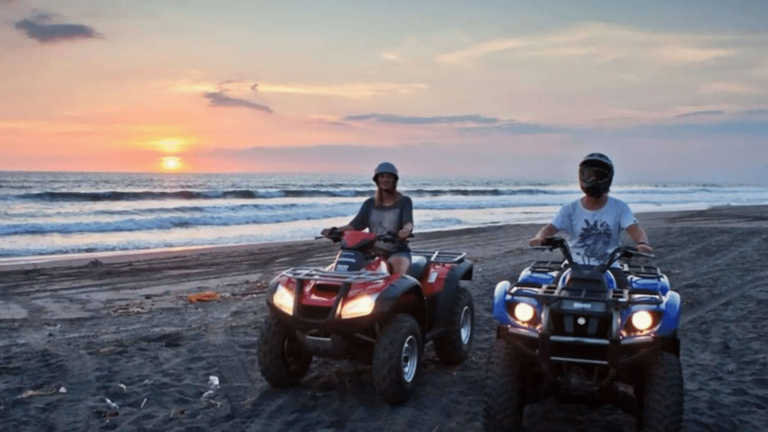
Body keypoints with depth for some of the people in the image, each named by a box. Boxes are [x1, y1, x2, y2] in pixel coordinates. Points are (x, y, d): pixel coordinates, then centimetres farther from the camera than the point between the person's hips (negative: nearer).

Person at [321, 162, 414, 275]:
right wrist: (334, 230, -10)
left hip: (398, 252, -3)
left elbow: (408, 223, -12)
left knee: (397, 272, -36)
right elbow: (355, 225, 8)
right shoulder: (370, 203, 15)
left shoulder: (404, 202, 4)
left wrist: (406, 230, -38)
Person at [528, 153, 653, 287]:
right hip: (575, 266, 0)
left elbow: (634, 228, -11)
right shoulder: (570, 209, 3)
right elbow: (551, 227, -7)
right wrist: (539, 237, -32)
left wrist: (642, 243, -35)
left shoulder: (619, 207, 2)